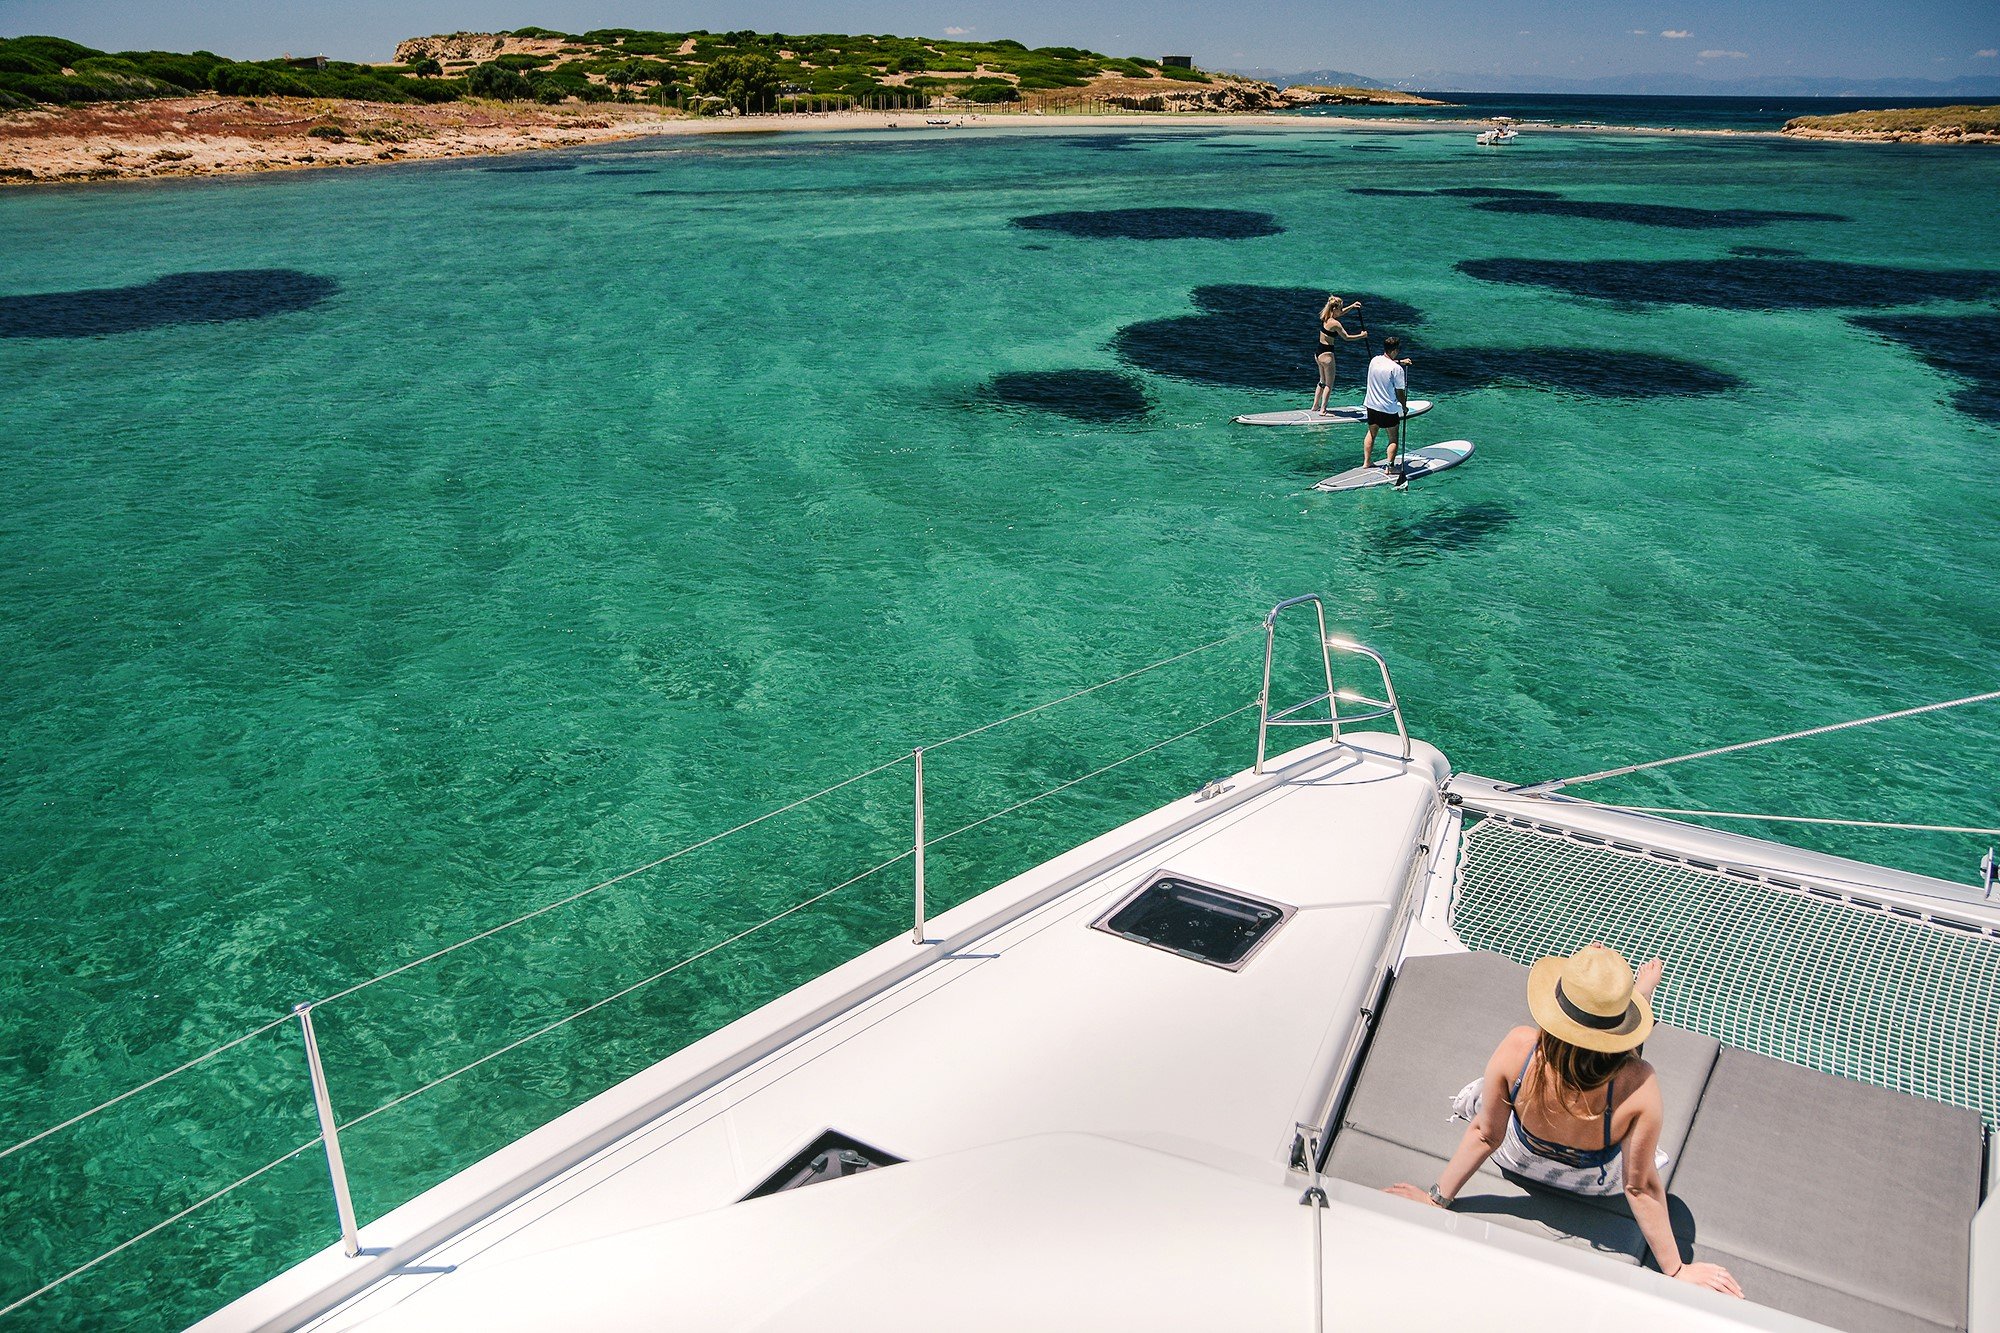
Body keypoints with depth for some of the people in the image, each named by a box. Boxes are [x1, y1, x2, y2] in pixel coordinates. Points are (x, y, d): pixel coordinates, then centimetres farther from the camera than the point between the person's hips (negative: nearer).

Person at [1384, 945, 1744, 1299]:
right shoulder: (1638, 1086, -41)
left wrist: (1436, 1198, -9)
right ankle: (1645, 989, 55)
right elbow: (1641, 1187, -28)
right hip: (1595, 1180, 0)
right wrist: (1676, 1270, -12)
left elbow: (1485, 1134, -25)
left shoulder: (1517, 1048, -39)